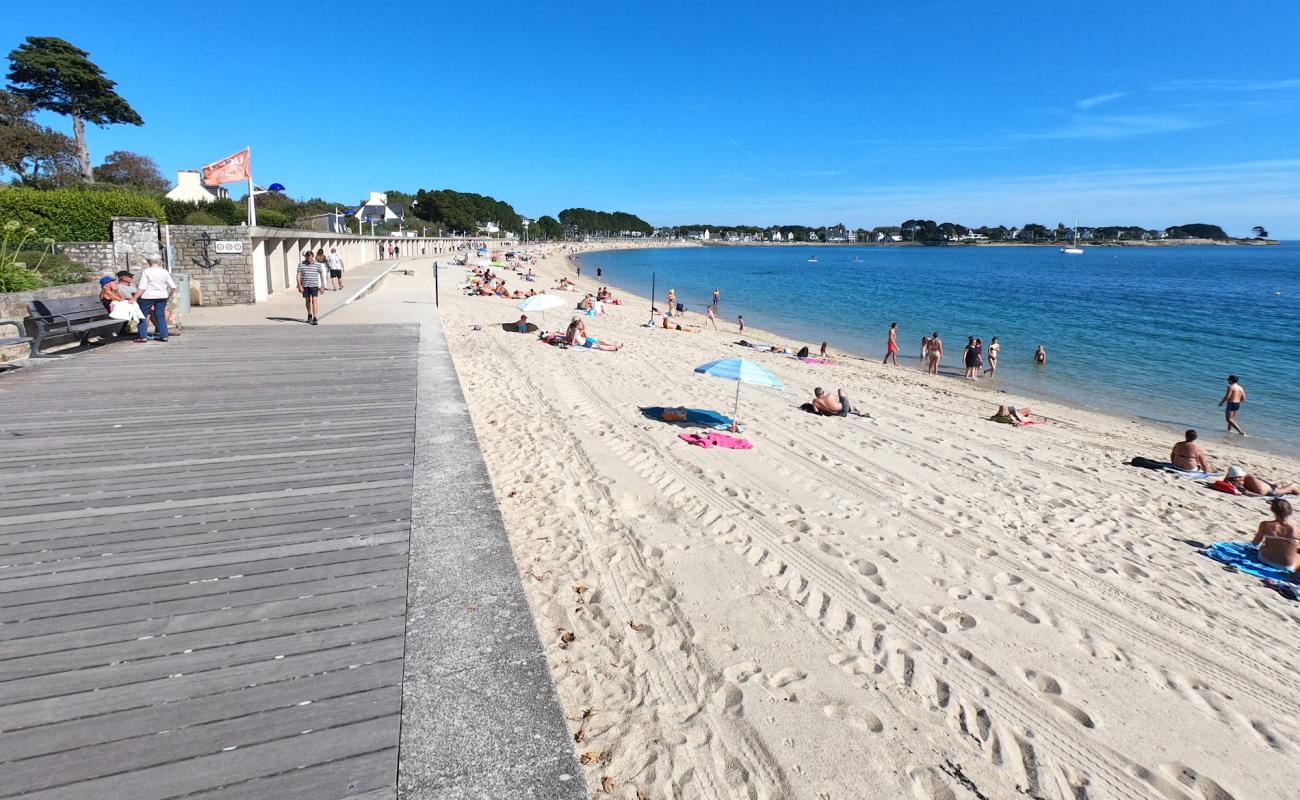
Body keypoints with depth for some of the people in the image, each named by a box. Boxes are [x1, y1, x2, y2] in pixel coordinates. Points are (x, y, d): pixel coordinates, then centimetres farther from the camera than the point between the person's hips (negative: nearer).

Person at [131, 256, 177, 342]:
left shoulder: (146, 272, -8)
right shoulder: (165, 272, 3)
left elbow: (142, 287, -14)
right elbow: (173, 287, 0)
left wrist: (134, 298, -10)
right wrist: (170, 296, 15)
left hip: (148, 296, -4)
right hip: (162, 296, 4)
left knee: (142, 315, 8)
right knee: (161, 316, 11)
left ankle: (143, 336, 6)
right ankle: (164, 336, 8)